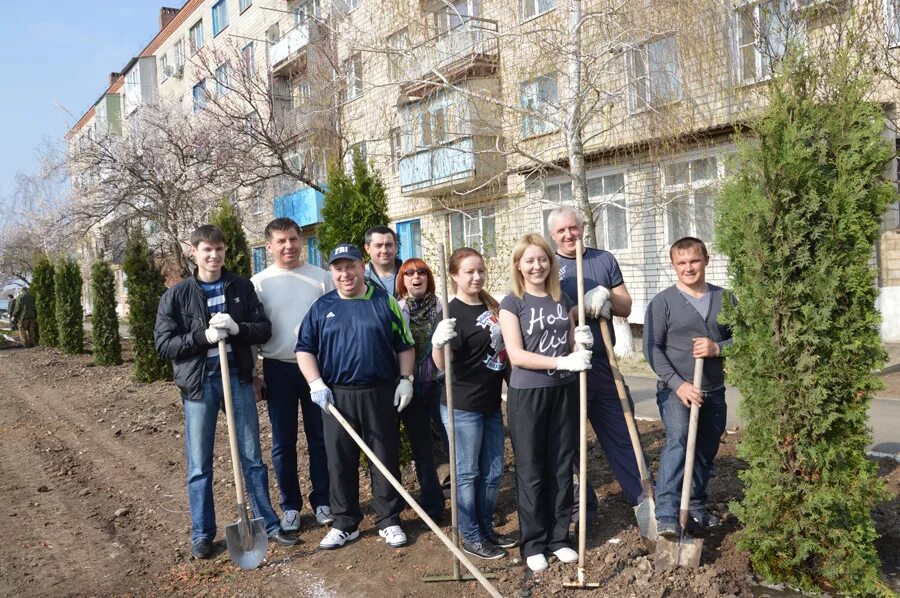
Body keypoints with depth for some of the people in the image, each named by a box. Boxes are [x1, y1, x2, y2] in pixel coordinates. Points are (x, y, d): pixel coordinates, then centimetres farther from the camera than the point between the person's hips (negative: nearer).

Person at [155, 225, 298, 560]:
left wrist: (237, 328, -18)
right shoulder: (176, 296, -1)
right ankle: (202, 534, 23)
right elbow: (163, 344, -5)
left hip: (238, 378, 1)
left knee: (252, 457, 10)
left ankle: (268, 523, 23)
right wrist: (203, 336, -20)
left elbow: (264, 329, 2)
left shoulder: (242, 287, 4)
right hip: (198, 383, -1)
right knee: (199, 466, 8)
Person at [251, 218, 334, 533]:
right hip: (278, 369, 0)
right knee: (283, 442, 8)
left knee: (319, 437, 8)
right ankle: (290, 505, 22)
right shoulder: (259, 283, -1)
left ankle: (321, 500, 22)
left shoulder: (321, 277, 0)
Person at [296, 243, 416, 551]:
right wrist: (316, 384, -5)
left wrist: (405, 379, -3)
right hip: (336, 397, 1)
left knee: (386, 459, 6)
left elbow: (405, 345, 6)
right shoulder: (321, 307, 6)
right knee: (340, 462, 7)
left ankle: (389, 520, 21)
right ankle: (345, 524, 22)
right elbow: (304, 349, 7)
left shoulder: (384, 302, 3)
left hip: (381, 395, -1)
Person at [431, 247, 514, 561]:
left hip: (491, 403, 8)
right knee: (467, 473, 6)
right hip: (463, 406, -7)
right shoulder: (453, 312, -14)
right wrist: (438, 343, -41)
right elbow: (442, 363, -21)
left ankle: (486, 529, 32)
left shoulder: (490, 305, 8)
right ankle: (471, 537, 20)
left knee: (493, 472, 16)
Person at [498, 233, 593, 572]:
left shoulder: (563, 300, 8)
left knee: (562, 467, 12)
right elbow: (516, 355, -17)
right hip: (527, 394, -4)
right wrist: (562, 362, -25)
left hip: (564, 391, 4)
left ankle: (558, 537, 27)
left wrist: (581, 342, -9)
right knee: (531, 471, 6)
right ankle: (534, 544, 20)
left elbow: (570, 348, 15)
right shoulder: (512, 303, -7)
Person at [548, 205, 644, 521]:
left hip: (604, 362, 3)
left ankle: (643, 497, 22)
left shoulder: (605, 260, 8)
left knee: (622, 433, 10)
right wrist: (586, 307, -19)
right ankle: (580, 505, 23)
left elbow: (625, 307, 6)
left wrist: (605, 297, -13)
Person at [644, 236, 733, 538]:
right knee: (678, 440, -25)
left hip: (713, 391, 5)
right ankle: (666, 514, -27)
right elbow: (652, 348, -8)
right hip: (675, 390, -5)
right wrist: (678, 384, -17)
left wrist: (717, 348, -13)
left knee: (706, 451, 16)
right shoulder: (663, 302, -5)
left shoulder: (724, 298, 6)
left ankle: (696, 505, 36)